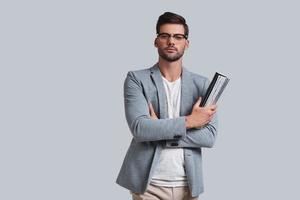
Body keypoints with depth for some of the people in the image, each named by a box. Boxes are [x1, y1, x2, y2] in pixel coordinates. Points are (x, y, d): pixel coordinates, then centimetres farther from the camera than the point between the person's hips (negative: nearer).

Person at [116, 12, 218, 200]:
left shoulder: (202, 84, 3)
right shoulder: (136, 79, -3)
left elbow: (209, 136, -6)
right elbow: (139, 128, -16)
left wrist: (158, 130, -14)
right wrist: (189, 121, -15)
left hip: (188, 185, 2)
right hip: (148, 184, -2)